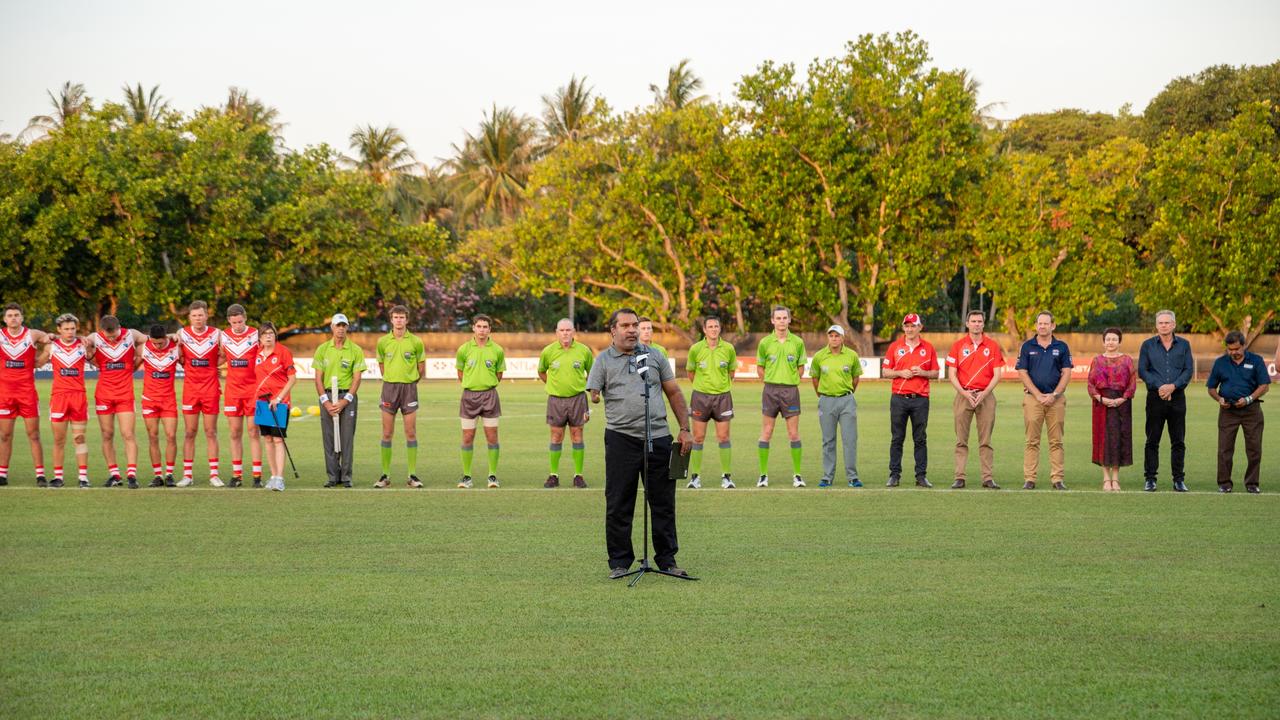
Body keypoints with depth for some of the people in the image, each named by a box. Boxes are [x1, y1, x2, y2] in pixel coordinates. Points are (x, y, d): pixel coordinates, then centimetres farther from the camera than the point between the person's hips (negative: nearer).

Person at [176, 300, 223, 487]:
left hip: (211, 388, -1)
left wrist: (210, 368, 2)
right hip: (190, 388, 1)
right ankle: (187, 474, 7)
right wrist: (190, 367, 5)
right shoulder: (182, 334, 0)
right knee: (189, 432, 3)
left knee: (211, 432, 2)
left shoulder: (216, 334, -3)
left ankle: (214, 474, 6)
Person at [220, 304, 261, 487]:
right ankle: (237, 474, 7)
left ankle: (257, 475, -2)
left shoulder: (256, 335, -4)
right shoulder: (224, 336, 5)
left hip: (253, 389, -3)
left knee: (253, 432, -3)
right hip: (233, 390, 3)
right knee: (235, 433, 3)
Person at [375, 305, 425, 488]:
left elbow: (421, 368, 7)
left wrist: (410, 381, 9)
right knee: (387, 433, 1)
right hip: (389, 388, 1)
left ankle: (412, 475, 2)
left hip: (409, 388, -1)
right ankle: (385, 476, 4)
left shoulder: (416, 342, -1)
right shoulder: (383, 342, 3)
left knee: (411, 433, -2)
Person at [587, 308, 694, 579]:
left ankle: (667, 560, 14)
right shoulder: (603, 361, 6)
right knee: (618, 505, 0)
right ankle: (619, 562, 8)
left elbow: (674, 393, 16)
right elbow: (592, 393, -4)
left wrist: (685, 429, 10)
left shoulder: (654, 357, 13)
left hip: (659, 437, 2)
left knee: (663, 503, 5)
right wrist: (593, 398, -28)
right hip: (621, 438, -2)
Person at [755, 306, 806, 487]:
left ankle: (797, 475, 6)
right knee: (766, 433, 0)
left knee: (794, 434, 1)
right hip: (770, 390, 0)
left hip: (791, 390, 0)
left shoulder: (797, 342, 3)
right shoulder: (765, 343, 2)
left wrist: (791, 381, 4)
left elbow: (801, 367, 13)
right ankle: (763, 474, 5)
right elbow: (760, 367, 10)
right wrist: (772, 382, 3)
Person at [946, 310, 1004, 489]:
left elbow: (997, 374, 2)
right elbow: (952, 374, 3)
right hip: (963, 395, 0)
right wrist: (964, 393, -11)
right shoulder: (957, 346, 5)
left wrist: (983, 394, -10)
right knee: (961, 440, -2)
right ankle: (960, 478, -1)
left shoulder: (993, 346, 5)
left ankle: (988, 478, 1)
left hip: (986, 395, 0)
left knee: (985, 441, 0)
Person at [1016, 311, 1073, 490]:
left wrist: (1054, 395, -8)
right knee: (1032, 441, -2)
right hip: (1032, 397, 0)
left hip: (1056, 399, 1)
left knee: (1056, 441, 1)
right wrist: (1038, 395, -7)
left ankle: (1058, 479, 2)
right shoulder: (1027, 347, 7)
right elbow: (1022, 373, 1)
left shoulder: (1061, 347, 8)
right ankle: (1029, 479, -1)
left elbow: (1066, 373, 3)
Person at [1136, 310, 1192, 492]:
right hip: (1155, 397, -1)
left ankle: (1179, 480, 7)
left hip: (1177, 396, 1)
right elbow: (1142, 370, 1)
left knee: (1178, 441, 2)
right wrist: (1158, 386, -12)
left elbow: (1189, 370, 2)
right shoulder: (1148, 345, 6)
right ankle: (1150, 479, 4)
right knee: (1152, 441, 0)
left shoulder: (1183, 345, 7)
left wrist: (1173, 386, -13)